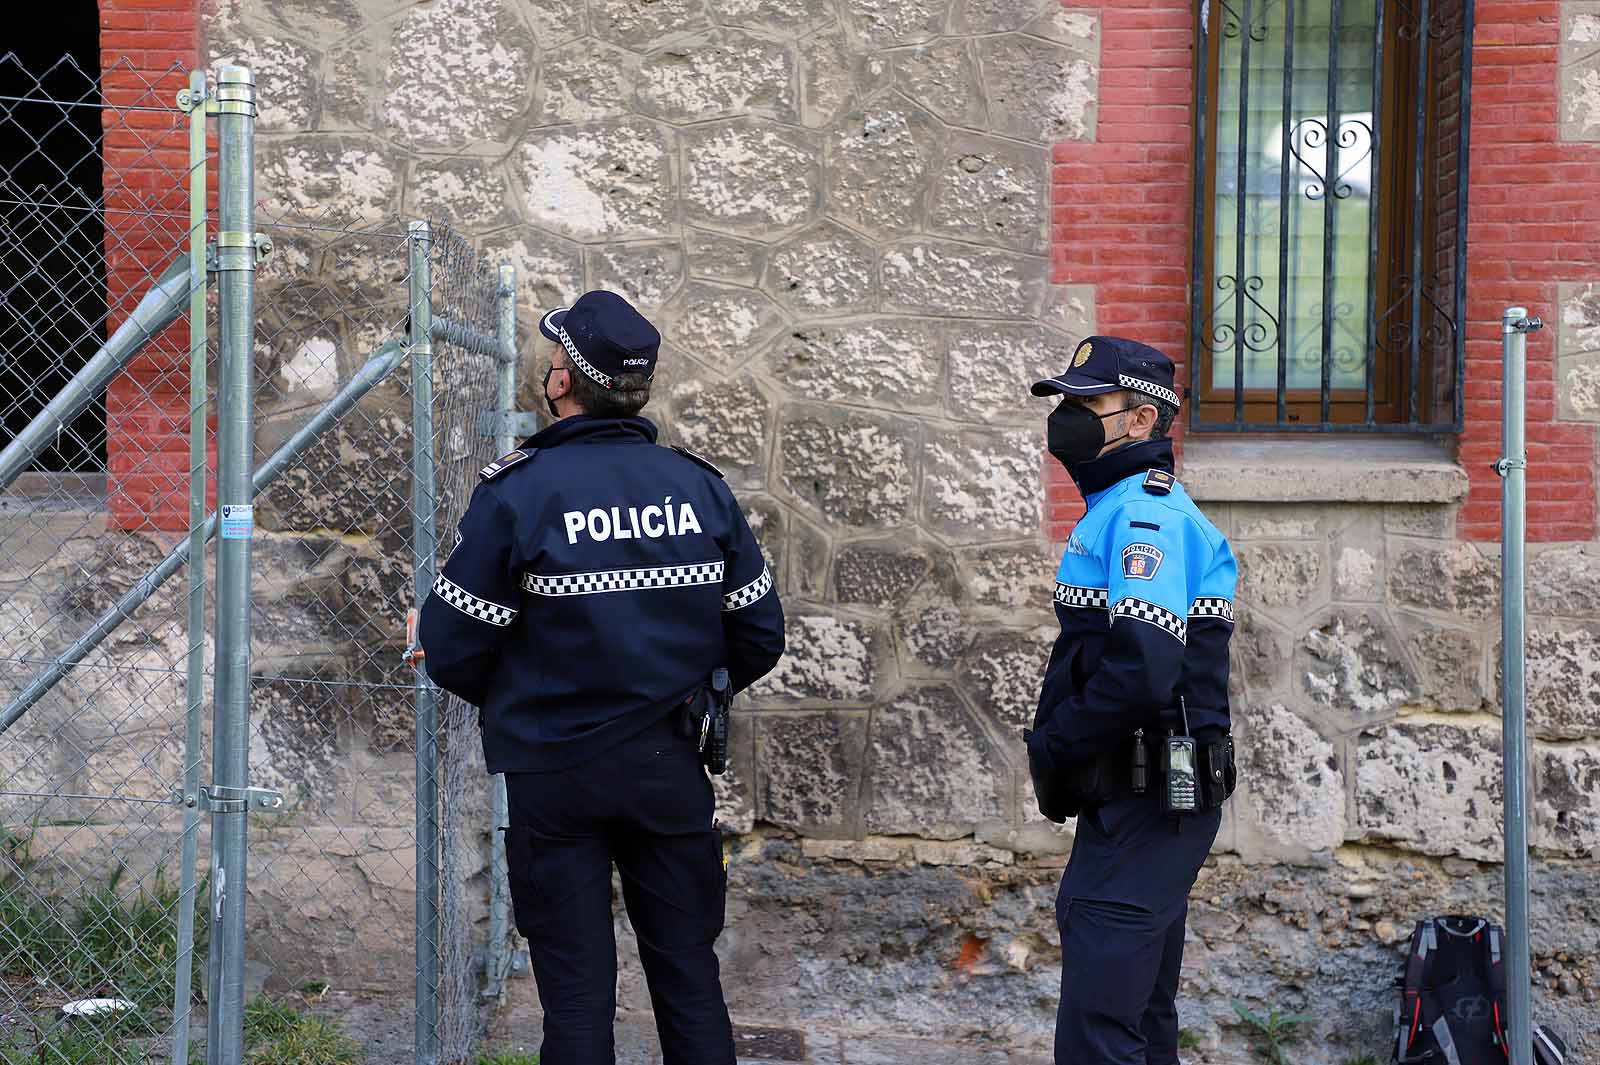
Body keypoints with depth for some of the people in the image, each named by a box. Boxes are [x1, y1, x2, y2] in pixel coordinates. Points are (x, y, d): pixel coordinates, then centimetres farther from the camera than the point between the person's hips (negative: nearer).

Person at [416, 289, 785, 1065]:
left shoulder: (516, 491, -13)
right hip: (670, 768, 3)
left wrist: (511, 705, 10)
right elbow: (758, 637, 3)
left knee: (577, 990, 7)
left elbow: (449, 652, -11)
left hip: (553, 777, -3)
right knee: (688, 973, 14)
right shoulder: (700, 486, -2)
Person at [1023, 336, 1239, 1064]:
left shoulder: (1145, 512, -16)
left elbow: (1142, 673, -28)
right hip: (1143, 804, 11)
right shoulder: (1121, 508, 16)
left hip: (1144, 809, -11)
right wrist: (1058, 745, 6)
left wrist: (1053, 745, -14)